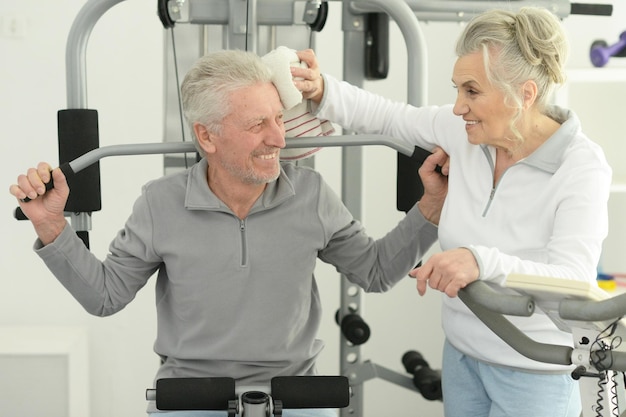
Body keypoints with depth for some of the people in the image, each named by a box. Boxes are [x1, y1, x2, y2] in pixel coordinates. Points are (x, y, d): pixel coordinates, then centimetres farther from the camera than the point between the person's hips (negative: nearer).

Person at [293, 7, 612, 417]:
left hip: (533, 377, -5)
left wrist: (482, 262, -49)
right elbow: (389, 117, 7)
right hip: (461, 353, 6)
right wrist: (321, 91, -13)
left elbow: (573, 283, -32)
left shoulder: (581, 168, -23)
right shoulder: (464, 129, -7)